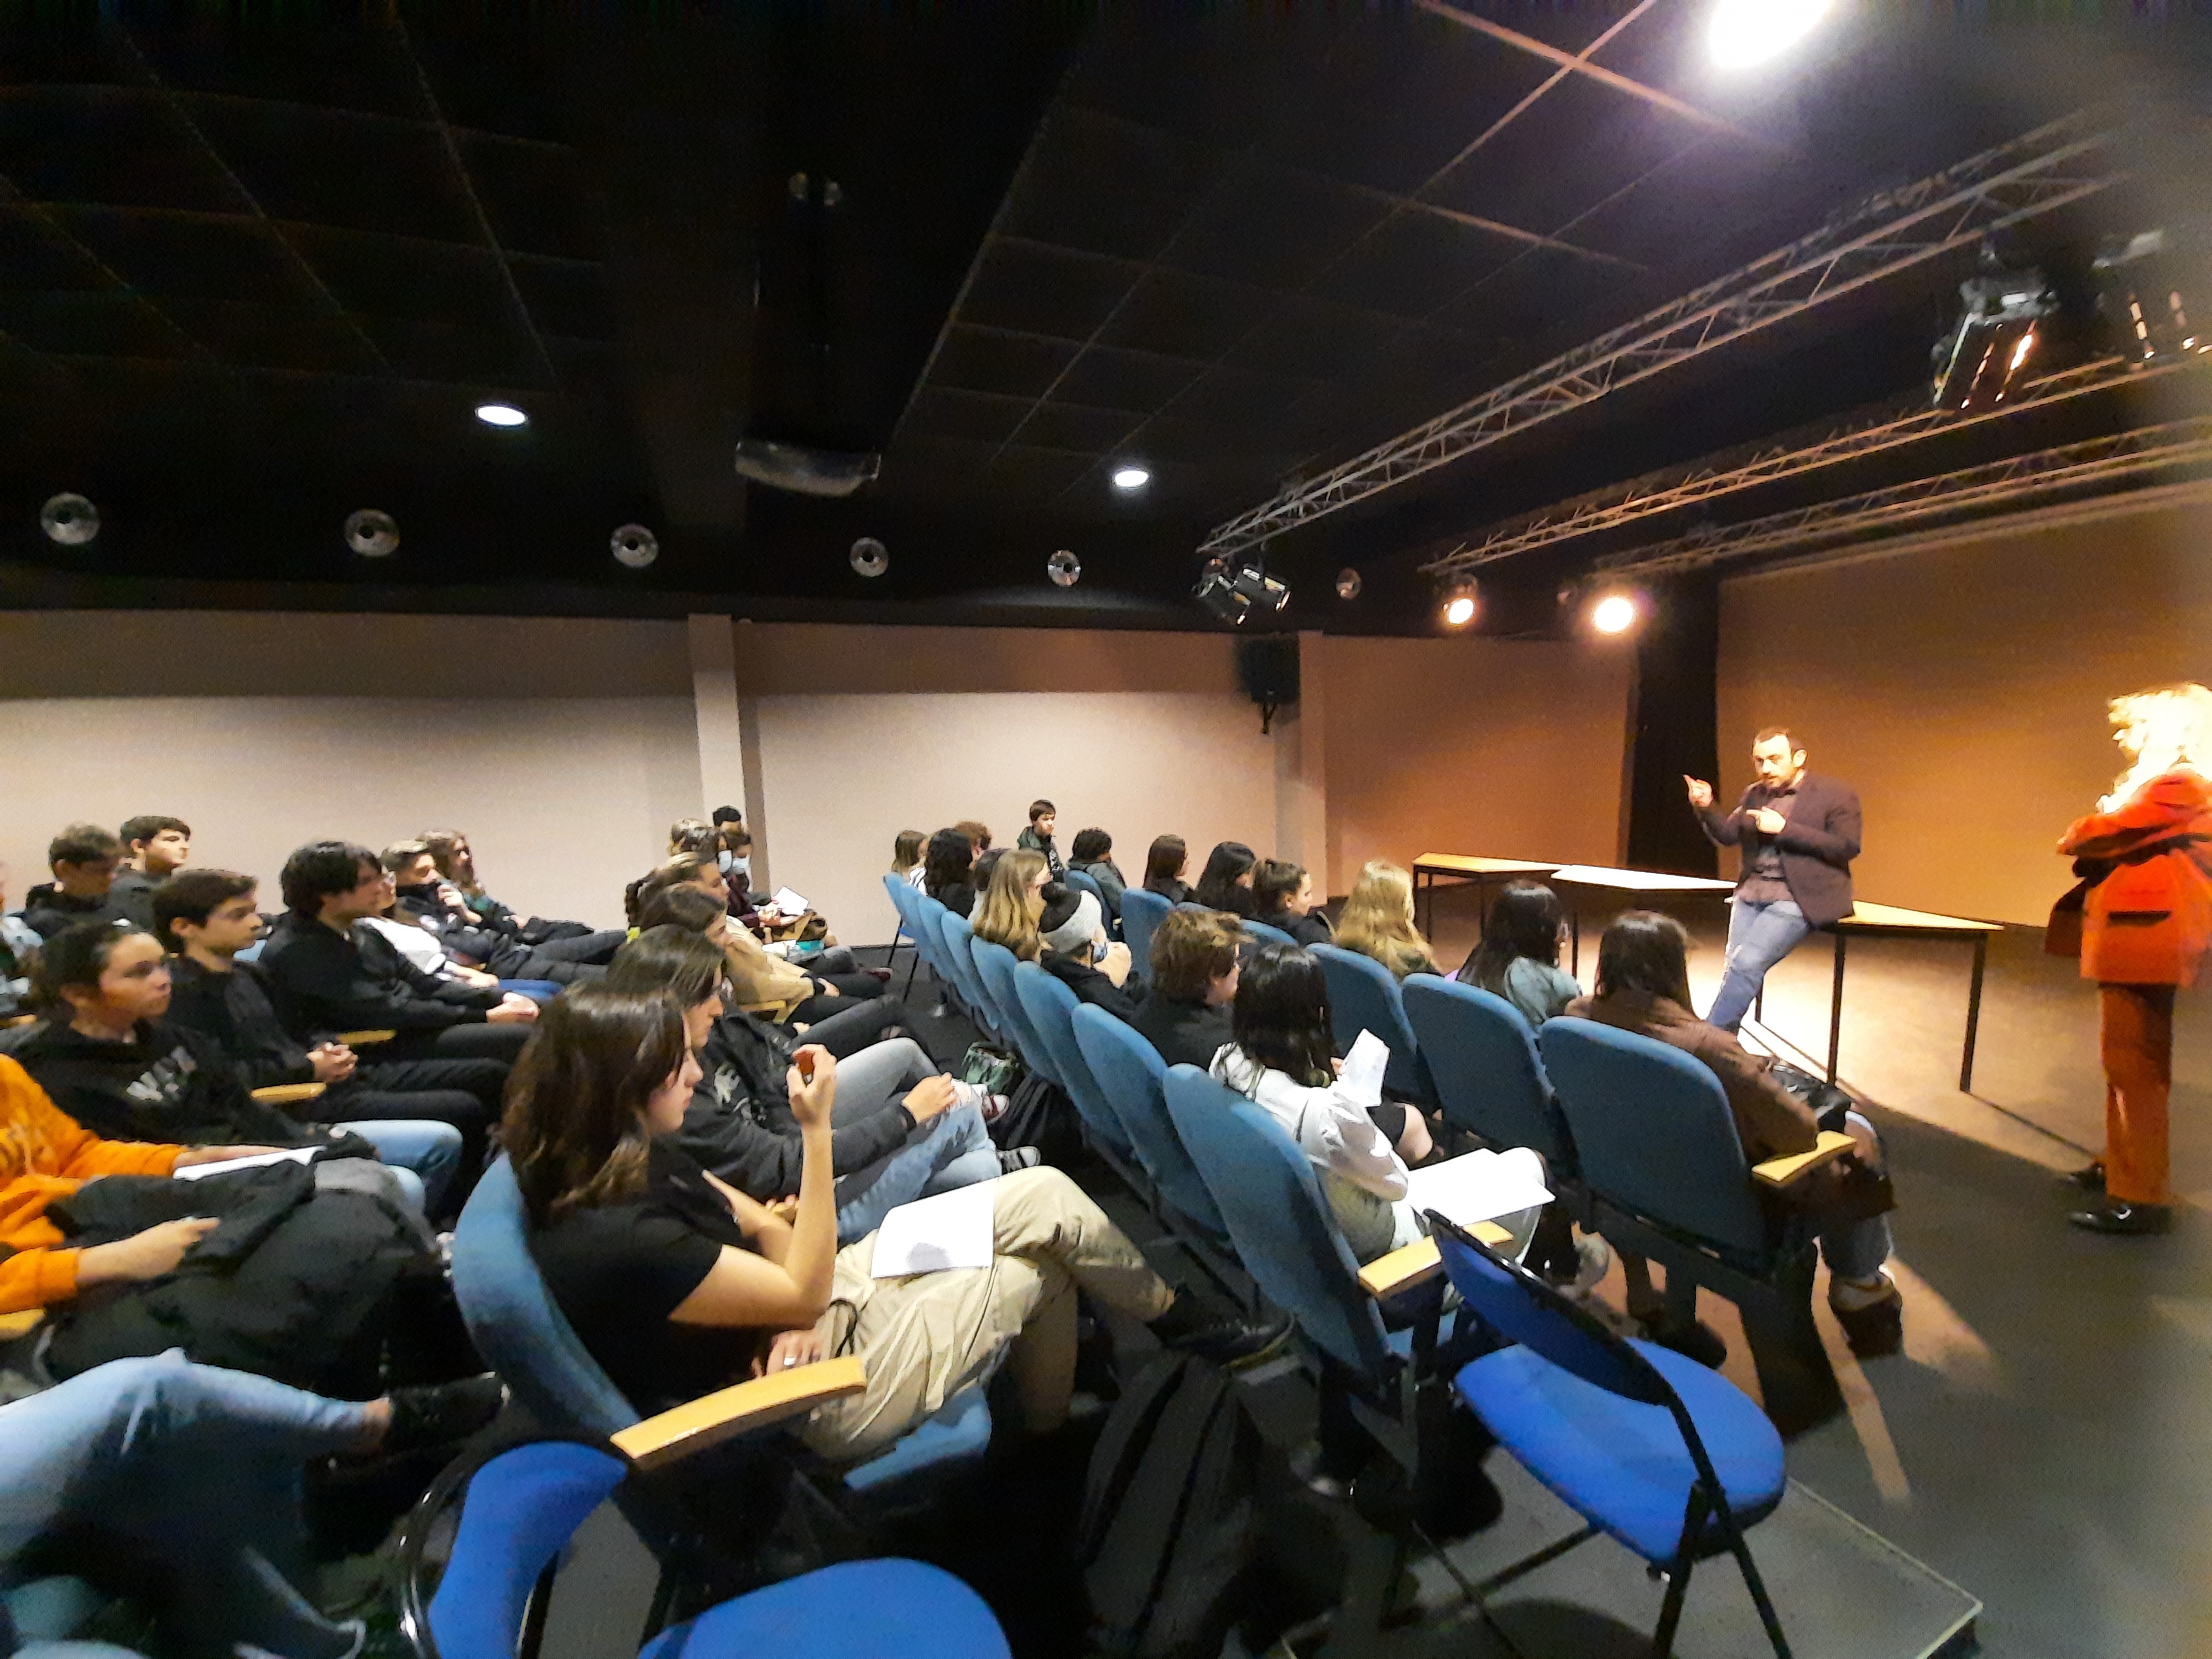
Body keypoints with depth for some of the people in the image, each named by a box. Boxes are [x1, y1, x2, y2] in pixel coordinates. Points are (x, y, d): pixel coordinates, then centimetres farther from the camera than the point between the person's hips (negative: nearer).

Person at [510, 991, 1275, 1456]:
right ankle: (1185, 1324, 28)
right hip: (820, 1387, -8)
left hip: (799, 1322, 8)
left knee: (1043, 1196, -1)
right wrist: (817, 1130, -28)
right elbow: (805, 1292, -24)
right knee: (1044, 1261, 0)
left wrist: (798, 1306, -14)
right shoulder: (614, 1239, -30)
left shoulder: (636, 1156, -1)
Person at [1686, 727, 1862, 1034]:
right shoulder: (1754, 794, 12)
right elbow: (1728, 836, 6)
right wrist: (1706, 808, -13)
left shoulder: (1836, 794, -4)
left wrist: (1784, 829, -18)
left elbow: (1847, 847, -13)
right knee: (1735, 972, -1)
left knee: (1746, 963, -18)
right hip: (1751, 893, 6)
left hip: (1798, 898, -5)